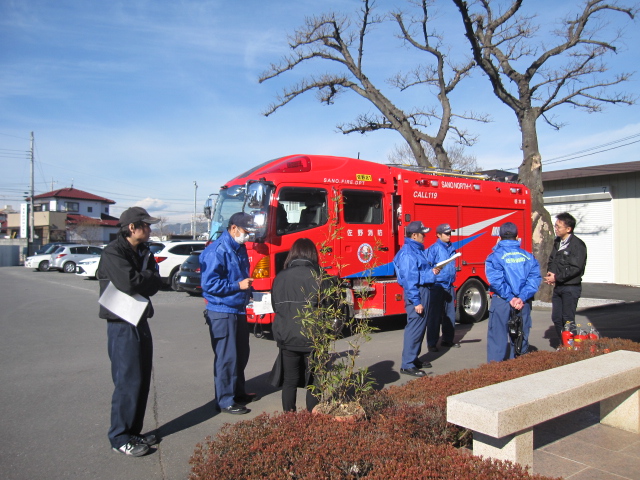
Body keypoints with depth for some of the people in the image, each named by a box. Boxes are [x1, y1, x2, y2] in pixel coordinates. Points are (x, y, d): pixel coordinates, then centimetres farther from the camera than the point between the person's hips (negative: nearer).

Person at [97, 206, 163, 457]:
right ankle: (120, 438, 9)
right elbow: (129, 283, -27)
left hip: (140, 322, 9)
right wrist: (148, 277, -9)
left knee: (142, 380, 13)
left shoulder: (143, 252, 13)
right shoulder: (113, 253, -14)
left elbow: (155, 282, 3)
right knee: (128, 382, -4)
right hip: (122, 325, -9)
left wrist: (141, 278, -15)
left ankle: (133, 431, 26)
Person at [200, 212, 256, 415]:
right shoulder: (217, 251, -18)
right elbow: (209, 284, -22)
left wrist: (247, 288, 7)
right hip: (222, 312, -9)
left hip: (239, 310, 9)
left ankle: (238, 392, 33)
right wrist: (238, 286, -20)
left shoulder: (240, 248, 10)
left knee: (241, 355, 18)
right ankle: (226, 401, 11)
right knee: (226, 357, -1)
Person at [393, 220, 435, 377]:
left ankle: (414, 359, 28)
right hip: (416, 293, -10)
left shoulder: (418, 250, 13)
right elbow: (409, 279, -21)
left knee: (420, 327, 16)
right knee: (414, 328, -8)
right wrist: (416, 302, -22)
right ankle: (407, 365, -2)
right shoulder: (408, 253, -17)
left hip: (423, 291, 10)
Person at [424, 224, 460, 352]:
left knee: (450, 314, 13)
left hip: (449, 286, 7)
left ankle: (448, 340, 26)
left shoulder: (451, 248, 12)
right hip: (437, 286, -7)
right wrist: (433, 271, -34)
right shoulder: (433, 248, -9)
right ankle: (432, 343, 5)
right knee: (435, 315, -3)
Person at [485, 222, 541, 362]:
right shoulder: (528, 256, 6)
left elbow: (496, 280, -17)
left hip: (501, 302, -3)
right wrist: (522, 298, -11)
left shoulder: (495, 256, -5)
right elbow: (535, 278, -5)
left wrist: (510, 298, -13)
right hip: (523, 302, 4)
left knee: (498, 336, 4)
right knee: (521, 337, 16)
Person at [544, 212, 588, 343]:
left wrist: (557, 277, -15)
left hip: (571, 287, -8)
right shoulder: (557, 242, 12)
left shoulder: (578, 245, -12)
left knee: (568, 320, -4)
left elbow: (575, 268, -18)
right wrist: (550, 272, 0)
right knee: (556, 318, 10)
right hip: (558, 287, 8)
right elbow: (551, 260, 20)